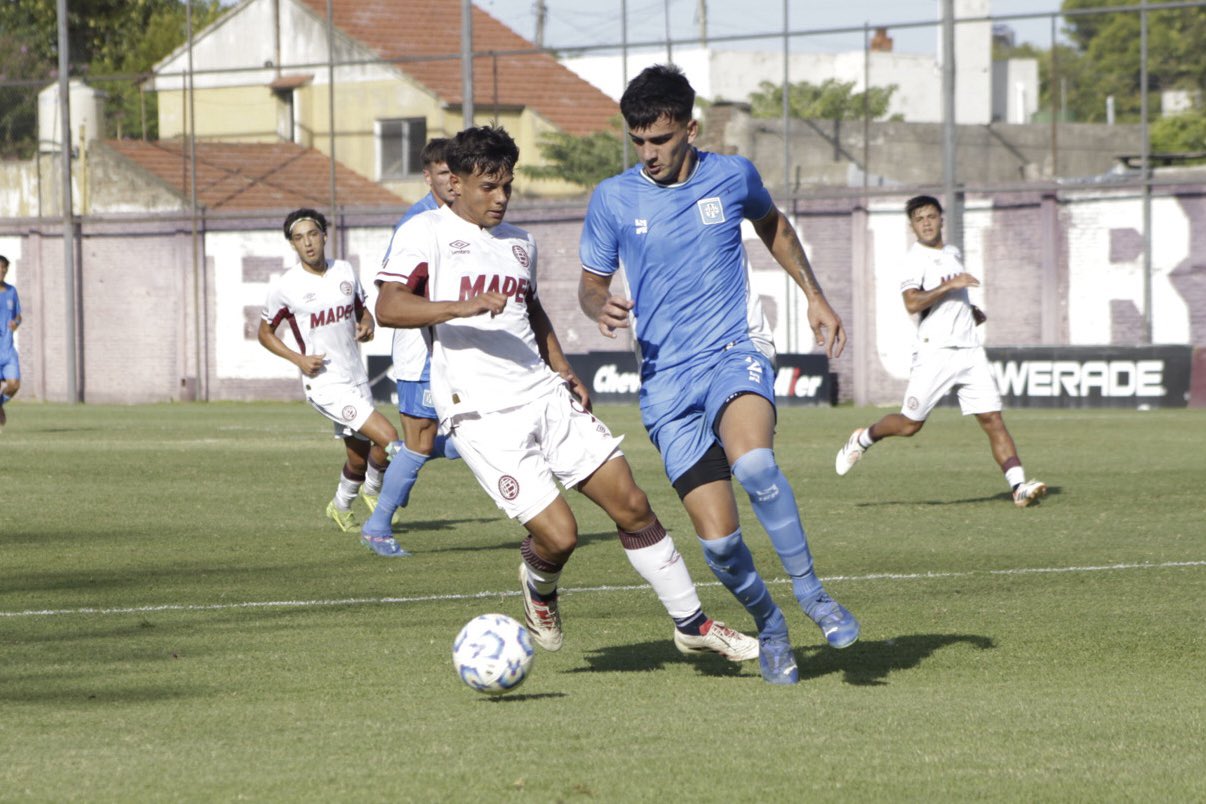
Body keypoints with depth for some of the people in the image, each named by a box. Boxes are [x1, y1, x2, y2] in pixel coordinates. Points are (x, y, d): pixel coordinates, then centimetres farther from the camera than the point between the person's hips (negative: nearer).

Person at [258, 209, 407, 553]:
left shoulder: (345, 271, 3)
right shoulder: (284, 286, -10)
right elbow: (265, 332, 2)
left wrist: (367, 325, -4)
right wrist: (298, 359, -13)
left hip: (356, 379, 6)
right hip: (325, 384, -6)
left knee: (360, 459, 18)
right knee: (388, 438, -20)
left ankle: (341, 505, 46)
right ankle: (374, 487, 8)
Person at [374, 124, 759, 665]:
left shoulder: (519, 243, 19)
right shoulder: (426, 234, -2)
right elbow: (388, 309, -15)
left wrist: (563, 371, 19)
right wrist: (465, 306, -27)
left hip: (545, 396, 7)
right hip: (484, 416, -6)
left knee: (631, 505, 1)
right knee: (558, 534, -14)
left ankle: (691, 624, 14)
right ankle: (539, 585, 22)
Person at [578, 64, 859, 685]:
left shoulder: (733, 177, 2)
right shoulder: (612, 199, 0)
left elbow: (773, 227, 24)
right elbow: (591, 283, 11)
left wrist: (814, 298, 19)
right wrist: (600, 307, -12)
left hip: (733, 356, -1)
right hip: (666, 382, 1)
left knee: (752, 462, -35)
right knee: (718, 541, -8)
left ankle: (809, 589, -16)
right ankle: (768, 626, 22)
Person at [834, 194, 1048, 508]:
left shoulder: (952, 254, 19)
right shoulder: (915, 258, -5)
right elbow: (912, 303, -21)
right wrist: (949, 285, -22)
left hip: (969, 350, 6)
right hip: (935, 352, -6)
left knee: (992, 419, -5)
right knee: (910, 424, 0)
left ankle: (1019, 486, -13)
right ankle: (863, 439, 28)